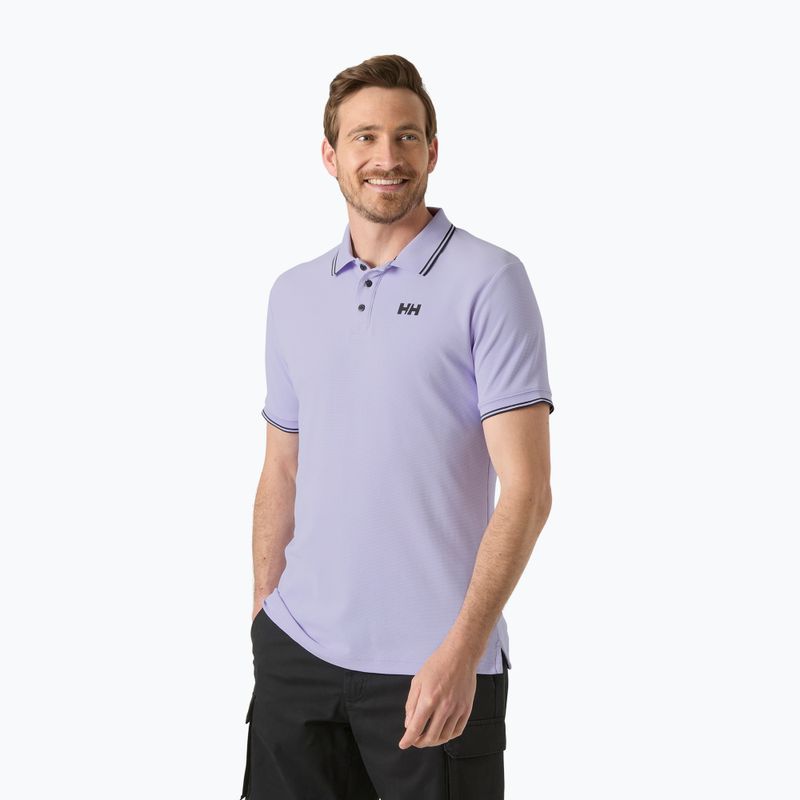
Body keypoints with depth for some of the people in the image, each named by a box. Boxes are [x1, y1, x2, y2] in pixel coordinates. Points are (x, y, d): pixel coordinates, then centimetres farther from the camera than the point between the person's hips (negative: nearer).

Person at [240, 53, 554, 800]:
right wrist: (262, 611, 10)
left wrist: (462, 649, -19)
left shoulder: (489, 281, -7)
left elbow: (525, 487, -12)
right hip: (296, 651, 5)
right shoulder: (292, 293, 10)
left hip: (435, 664, -4)